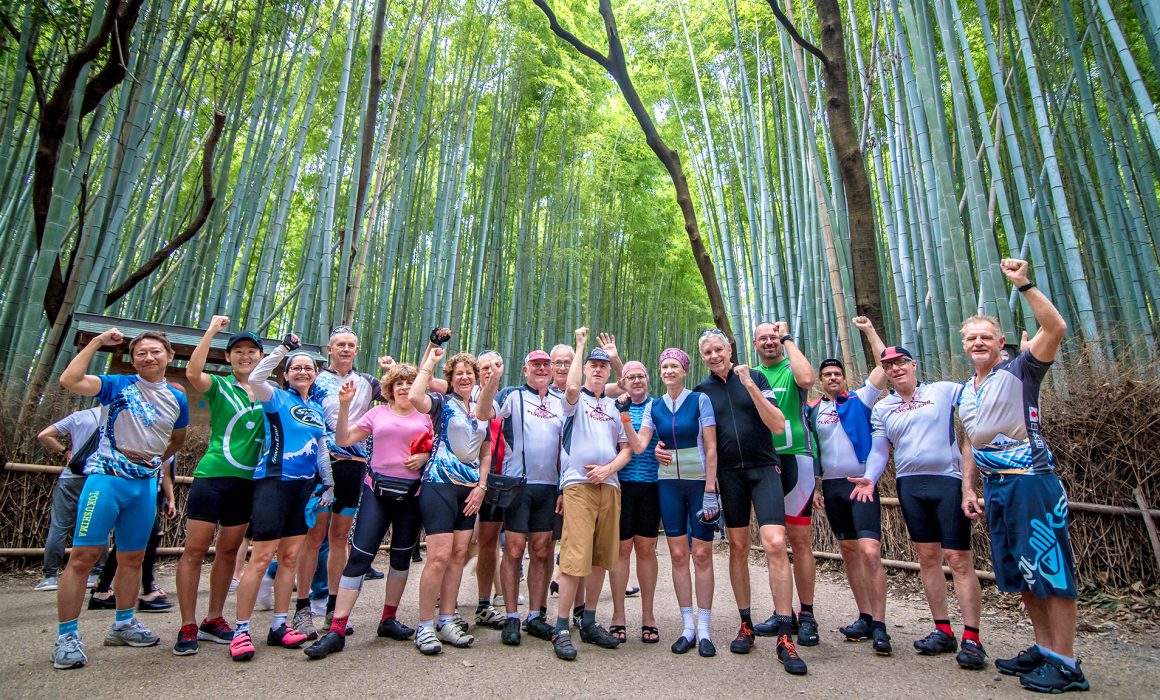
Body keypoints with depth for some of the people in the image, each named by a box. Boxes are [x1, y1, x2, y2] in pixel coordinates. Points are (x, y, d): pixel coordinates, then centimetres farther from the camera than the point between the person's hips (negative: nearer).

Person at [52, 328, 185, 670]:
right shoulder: (117, 385, -2)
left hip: (146, 484, 4)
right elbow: (69, 380, -20)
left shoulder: (177, 399, 9)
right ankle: (66, 636, 7)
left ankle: (123, 625, 27)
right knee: (84, 556, -5)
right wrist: (97, 342, -14)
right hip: (106, 478, -4)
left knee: (133, 558, 13)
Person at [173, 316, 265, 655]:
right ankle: (187, 626, 11)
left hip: (248, 480, 4)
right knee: (195, 550, -1)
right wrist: (211, 330, -18)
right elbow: (192, 373, -20)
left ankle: (213, 620, 24)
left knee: (228, 551, 12)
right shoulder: (219, 385, -1)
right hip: (212, 475, -4)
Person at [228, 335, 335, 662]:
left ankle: (279, 626, 18)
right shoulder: (277, 397, -2)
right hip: (274, 482, -6)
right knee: (262, 557, -6)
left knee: (290, 557, 9)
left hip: (304, 486, 6)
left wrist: (328, 484, 14)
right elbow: (255, 378, -24)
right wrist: (283, 348, -23)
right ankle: (241, 630, 6)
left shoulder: (317, 408, 14)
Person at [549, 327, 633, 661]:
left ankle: (589, 622, 23)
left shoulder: (615, 406, 19)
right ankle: (561, 629, 0)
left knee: (601, 557, 10)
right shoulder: (576, 399, 7)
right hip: (577, 483, -5)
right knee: (575, 556, -10)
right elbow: (571, 386, -19)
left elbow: (626, 449, 15)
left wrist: (607, 468, -4)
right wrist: (580, 344, -8)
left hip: (609, 484, 5)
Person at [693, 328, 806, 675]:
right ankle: (745, 624, 22)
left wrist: (749, 385, -17)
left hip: (763, 468, -2)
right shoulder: (701, 391, 6)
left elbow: (778, 425, -8)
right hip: (728, 474, 2)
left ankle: (784, 637, -5)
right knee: (738, 547, 8)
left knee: (775, 544, -14)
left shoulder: (755, 377, 1)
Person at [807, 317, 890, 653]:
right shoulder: (813, 410, 9)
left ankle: (879, 626, -4)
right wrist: (813, 486, 6)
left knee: (870, 552, -14)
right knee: (848, 552, 11)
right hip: (831, 486, 4)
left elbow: (884, 366, -6)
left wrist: (869, 330, -3)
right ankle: (865, 617, 22)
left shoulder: (859, 400, 2)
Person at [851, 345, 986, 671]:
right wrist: (870, 478, -8)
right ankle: (943, 631, 21)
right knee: (927, 558, 10)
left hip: (949, 481, -4)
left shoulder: (946, 391, 2)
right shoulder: (881, 409, 11)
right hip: (909, 486, 4)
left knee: (958, 559, -5)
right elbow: (879, 450, 7)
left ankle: (971, 638, 4)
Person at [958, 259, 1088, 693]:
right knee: (1018, 573, 14)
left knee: (1050, 568, -1)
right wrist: (967, 488, 13)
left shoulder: (1020, 371, -3)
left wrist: (1023, 284, -23)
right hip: (994, 486, 8)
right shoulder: (966, 391, 16)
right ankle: (1044, 648, 27)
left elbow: (1056, 328, -21)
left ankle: (1064, 663, 9)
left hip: (1031, 481, -8)